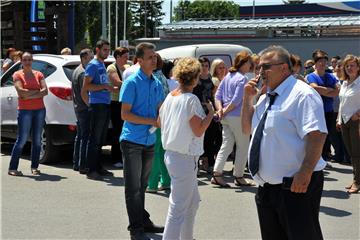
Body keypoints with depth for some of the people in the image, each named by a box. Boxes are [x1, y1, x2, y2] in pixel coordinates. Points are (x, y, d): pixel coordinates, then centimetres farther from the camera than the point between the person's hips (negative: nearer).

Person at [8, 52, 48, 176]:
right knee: (22, 139, -5)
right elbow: (21, 92, -14)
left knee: (37, 140, 6)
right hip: (25, 110, -4)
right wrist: (37, 91, -8)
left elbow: (45, 91, -3)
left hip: (40, 110, 4)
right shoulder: (17, 75, 0)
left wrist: (29, 95, -12)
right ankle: (12, 168, 2)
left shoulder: (38, 74, 10)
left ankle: (34, 167, 15)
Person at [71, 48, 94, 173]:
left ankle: (76, 163, 21)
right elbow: (83, 94, -22)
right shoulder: (83, 73, -16)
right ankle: (82, 165, -6)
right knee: (85, 137, -7)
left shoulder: (76, 71, 16)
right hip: (84, 109, -11)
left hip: (78, 107, 11)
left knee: (79, 136, 15)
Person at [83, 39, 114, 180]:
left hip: (105, 105, 9)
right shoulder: (93, 65, -7)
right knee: (94, 139, -7)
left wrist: (111, 88, 14)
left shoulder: (103, 65, 20)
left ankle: (98, 167, 20)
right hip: (97, 105, -9)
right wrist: (105, 86, -17)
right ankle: (91, 170, -5)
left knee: (101, 139, 13)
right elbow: (86, 86, -15)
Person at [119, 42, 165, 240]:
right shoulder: (132, 83, -11)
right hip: (132, 141, -6)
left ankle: (143, 221, 28)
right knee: (133, 188, 1)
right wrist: (152, 121, -18)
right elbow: (125, 114, -14)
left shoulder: (157, 84, 9)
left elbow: (161, 109, 17)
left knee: (142, 186, 17)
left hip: (149, 141, 6)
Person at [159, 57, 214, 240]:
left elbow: (160, 123, 17)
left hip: (171, 154, 9)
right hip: (185, 158, -9)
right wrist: (210, 113, -6)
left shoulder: (170, 96, 7)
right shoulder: (191, 99, -17)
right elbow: (198, 130, -18)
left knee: (193, 201, 22)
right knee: (179, 208, -3)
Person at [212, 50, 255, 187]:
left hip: (226, 117, 8)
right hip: (238, 117, -8)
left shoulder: (228, 76, 12)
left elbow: (218, 95, 10)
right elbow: (236, 101, -19)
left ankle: (217, 174, 3)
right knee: (243, 147, 6)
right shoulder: (242, 79, -13)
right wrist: (224, 111, -8)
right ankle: (239, 177, 12)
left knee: (226, 145, 10)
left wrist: (220, 109, 0)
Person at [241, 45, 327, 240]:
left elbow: (316, 135, -23)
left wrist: (305, 174, -27)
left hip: (296, 186, -9)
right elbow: (247, 129, 21)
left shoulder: (302, 94, -13)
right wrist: (247, 98, 8)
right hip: (267, 185, 9)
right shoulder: (265, 97, 14)